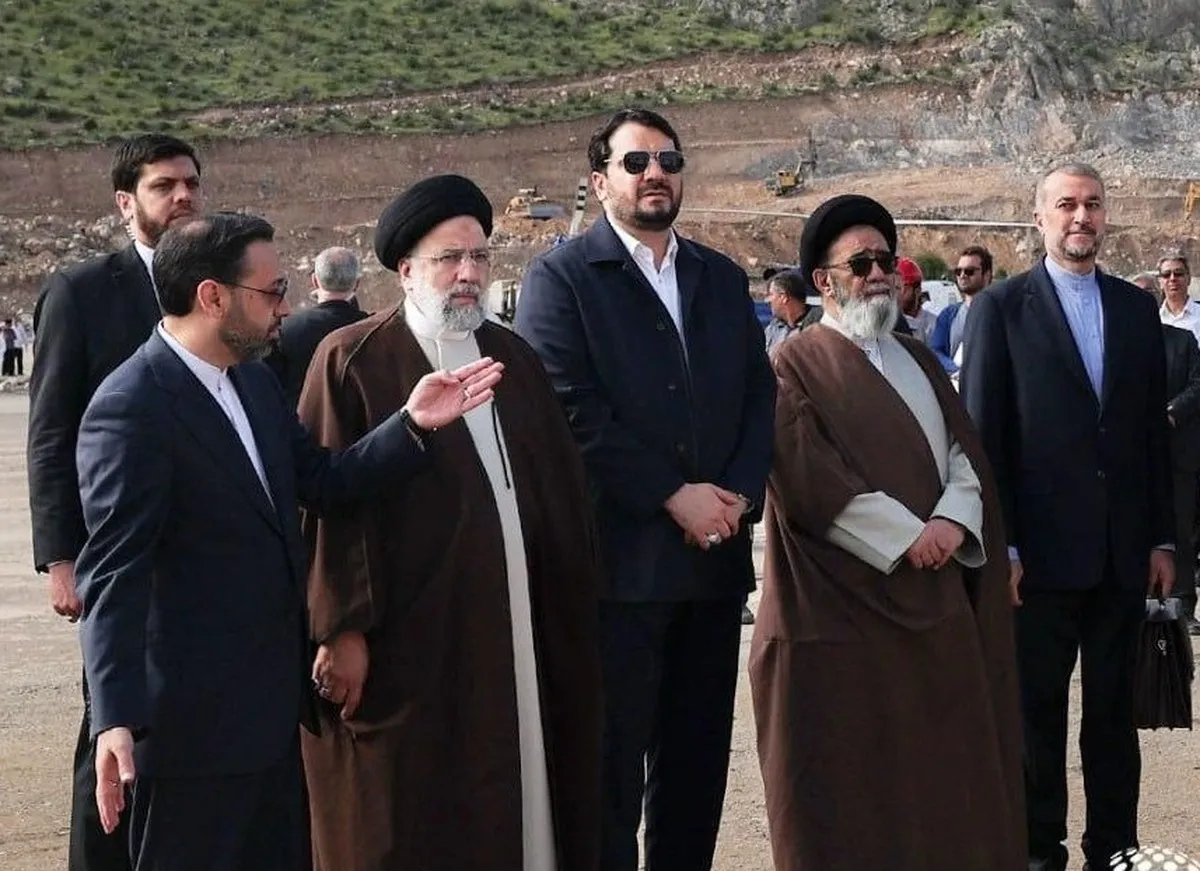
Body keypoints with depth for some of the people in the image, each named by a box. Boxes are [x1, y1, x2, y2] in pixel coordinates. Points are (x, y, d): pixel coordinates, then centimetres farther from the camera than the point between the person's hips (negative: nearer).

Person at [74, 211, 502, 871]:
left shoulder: (255, 381, 9)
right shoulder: (130, 409, -19)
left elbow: (324, 482, 8)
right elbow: (114, 575, -24)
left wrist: (413, 423, -7)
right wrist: (115, 720, -31)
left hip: (272, 709, 9)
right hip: (194, 720, -9)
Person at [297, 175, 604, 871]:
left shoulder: (516, 360, 13)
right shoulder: (352, 362, -5)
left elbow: (563, 494, 14)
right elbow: (330, 501, -11)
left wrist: (571, 608, 9)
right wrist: (343, 629, -16)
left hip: (513, 629, 6)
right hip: (407, 644, -5)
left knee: (515, 806, 9)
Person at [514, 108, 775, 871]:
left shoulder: (724, 279, 15)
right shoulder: (561, 278, -2)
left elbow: (761, 399, 11)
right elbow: (572, 414, -12)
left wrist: (740, 493, -6)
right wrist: (673, 496, -15)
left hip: (715, 557, 5)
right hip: (619, 557, -5)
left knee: (697, 762, 11)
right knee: (611, 767, 1)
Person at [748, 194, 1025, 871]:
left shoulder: (918, 359, 17)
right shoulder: (799, 366, -2)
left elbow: (964, 448, 9)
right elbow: (806, 478, -13)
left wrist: (954, 519, -11)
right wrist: (907, 536, -15)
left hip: (936, 593, 6)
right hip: (842, 598, -6)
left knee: (943, 765, 6)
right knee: (853, 780, -2)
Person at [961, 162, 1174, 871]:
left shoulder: (1137, 308, 10)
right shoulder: (1001, 308, -1)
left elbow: (1155, 430, 11)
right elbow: (982, 434, -4)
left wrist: (1162, 539, 7)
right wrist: (998, 544, -9)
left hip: (1123, 552, 3)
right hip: (1042, 548, -3)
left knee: (1115, 707, 9)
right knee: (1038, 708, 5)